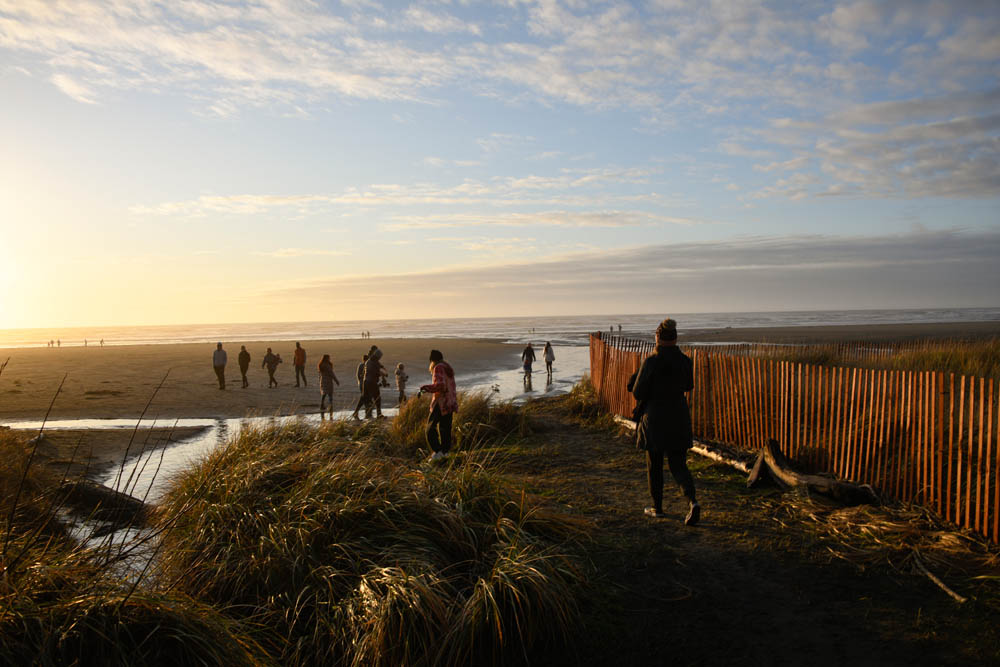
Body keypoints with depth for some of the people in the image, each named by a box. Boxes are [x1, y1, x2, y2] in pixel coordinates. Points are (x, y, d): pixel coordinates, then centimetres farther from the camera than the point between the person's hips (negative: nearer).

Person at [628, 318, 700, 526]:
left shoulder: (651, 362, -15)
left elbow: (638, 393, -11)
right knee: (678, 465, 10)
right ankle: (692, 502, -12)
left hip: (654, 417, -3)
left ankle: (657, 507, 24)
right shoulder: (685, 361, -1)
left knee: (654, 465, 14)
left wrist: (636, 379, 8)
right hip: (679, 418, 4)